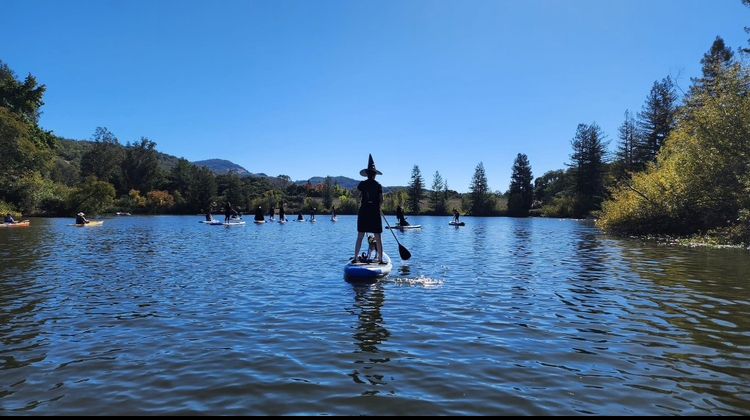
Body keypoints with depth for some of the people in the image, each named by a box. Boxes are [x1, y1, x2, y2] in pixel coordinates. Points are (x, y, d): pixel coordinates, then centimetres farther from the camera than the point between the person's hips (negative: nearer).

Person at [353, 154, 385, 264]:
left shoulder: (362, 184, 0)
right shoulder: (378, 185, -2)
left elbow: (358, 190, 22)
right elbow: (381, 200, -3)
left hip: (363, 212, 1)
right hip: (375, 213, -1)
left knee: (360, 237, 5)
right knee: (378, 238, 5)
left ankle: (355, 257, 3)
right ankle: (380, 258, 8)